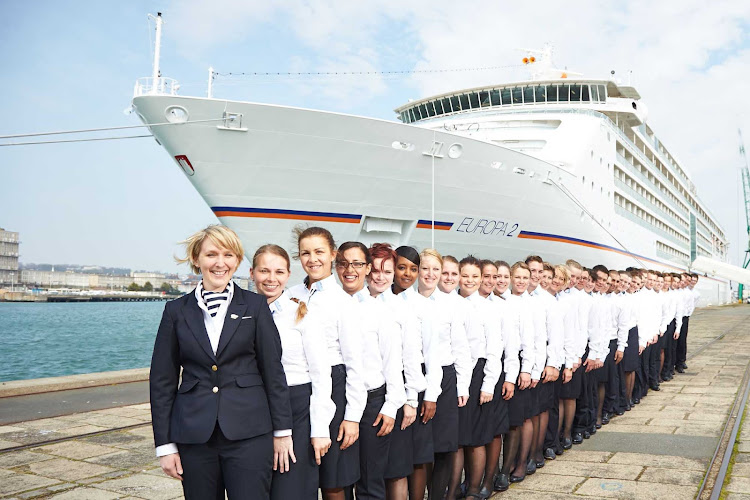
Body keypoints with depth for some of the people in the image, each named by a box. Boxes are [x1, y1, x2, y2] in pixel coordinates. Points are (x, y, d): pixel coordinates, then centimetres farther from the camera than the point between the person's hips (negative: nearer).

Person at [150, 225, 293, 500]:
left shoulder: (255, 305, 2)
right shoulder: (177, 311, 5)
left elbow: (273, 371, 3)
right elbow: (162, 380, 6)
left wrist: (282, 431, 1)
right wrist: (165, 444, 2)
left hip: (249, 433, -1)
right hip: (194, 435, 2)